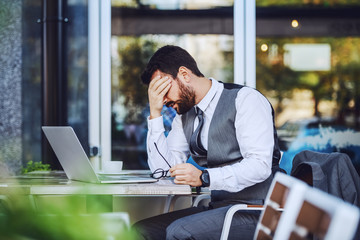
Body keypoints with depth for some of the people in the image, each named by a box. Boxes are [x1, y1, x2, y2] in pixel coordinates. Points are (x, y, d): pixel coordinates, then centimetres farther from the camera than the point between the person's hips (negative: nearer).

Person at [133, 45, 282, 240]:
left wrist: (204, 177, -27)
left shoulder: (245, 99, -8)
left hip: (254, 210, -7)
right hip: (218, 206, 7)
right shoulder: (185, 115, 15)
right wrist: (155, 112, 3)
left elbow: (259, 165, -18)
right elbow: (163, 168, 8)